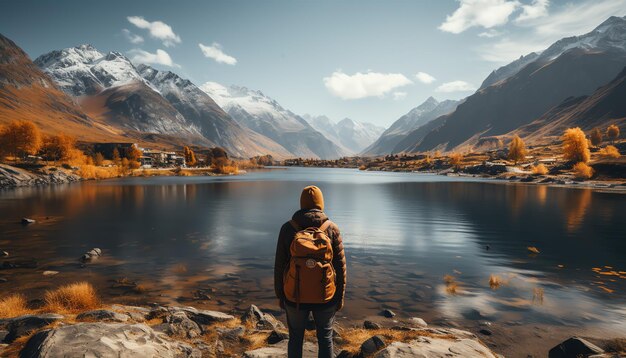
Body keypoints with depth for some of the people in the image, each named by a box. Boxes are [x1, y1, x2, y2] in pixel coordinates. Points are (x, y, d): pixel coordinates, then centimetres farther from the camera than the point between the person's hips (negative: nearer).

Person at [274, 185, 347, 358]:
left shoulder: (288, 228, -9)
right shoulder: (331, 229, -9)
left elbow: (280, 266, -5)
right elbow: (340, 266, -6)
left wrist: (280, 295, 8)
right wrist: (340, 296, 6)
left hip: (295, 296, 1)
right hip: (324, 297, 0)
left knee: (296, 337, 22)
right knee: (325, 338, 20)